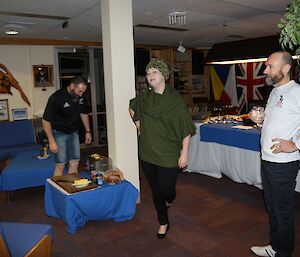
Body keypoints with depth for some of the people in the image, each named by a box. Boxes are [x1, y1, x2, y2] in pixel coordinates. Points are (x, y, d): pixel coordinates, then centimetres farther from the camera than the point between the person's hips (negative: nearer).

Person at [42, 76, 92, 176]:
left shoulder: (80, 97, -5)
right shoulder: (57, 97, -22)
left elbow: (84, 113, 14)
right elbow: (45, 120, -19)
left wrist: (88, 131, 11)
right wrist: (51, 141, -23)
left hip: (73, 133, 5)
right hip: (59, 133, -5)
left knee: (75, 163, 3)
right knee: (60, 165, -9)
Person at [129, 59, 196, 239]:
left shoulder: (175, 99, -10)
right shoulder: (144, 98, 3)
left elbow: (186, 129, -11)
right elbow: (132, 108, 25)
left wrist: (184, 153, -15)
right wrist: (139, 125, 13)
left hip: (169, 154, -4)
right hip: (148, 152, 4)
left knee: (166, 188, 0)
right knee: (155, 189, 12)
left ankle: (170, 199, 39)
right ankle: (163, 223, 32)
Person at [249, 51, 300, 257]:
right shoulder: (275, 91, 12)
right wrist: (260, 120, 5)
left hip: (283, 164, -9)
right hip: (267, 161, 9)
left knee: (283, 211, 7)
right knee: (272, 207, 20)